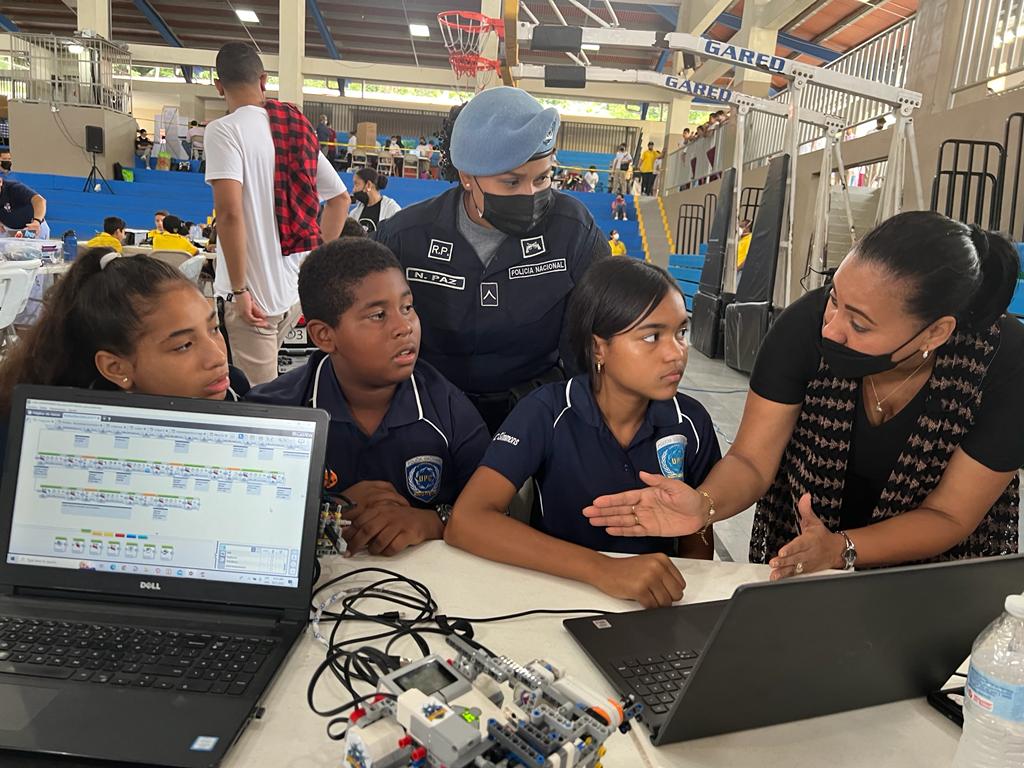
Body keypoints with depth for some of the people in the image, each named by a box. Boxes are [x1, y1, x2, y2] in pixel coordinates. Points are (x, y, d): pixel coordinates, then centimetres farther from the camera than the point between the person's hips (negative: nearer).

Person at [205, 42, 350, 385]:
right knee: (267, 380, 24)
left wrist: (239, 289, -16)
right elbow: (340, 199, 17)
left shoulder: (224, 130, -9)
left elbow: (229, 211, -21)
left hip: (255, 293, -7)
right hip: (298, 291, 7)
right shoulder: (300, 129, 11)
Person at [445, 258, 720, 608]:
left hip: (655, 605, 4)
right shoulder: (546, 414, -15)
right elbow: (465, 523, -25)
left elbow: (697, 544, 5)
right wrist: (603, 569, -33)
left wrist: (675, 596, -15)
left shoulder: (691, 422, -6)